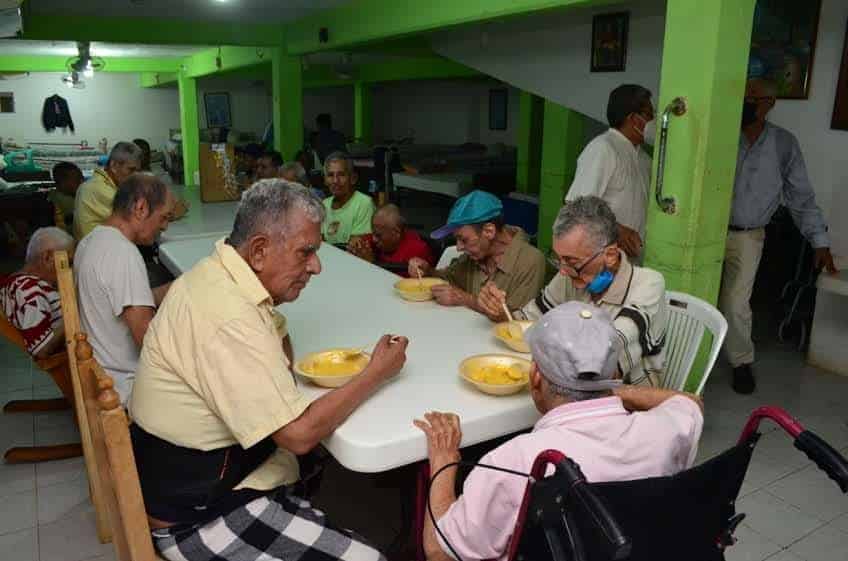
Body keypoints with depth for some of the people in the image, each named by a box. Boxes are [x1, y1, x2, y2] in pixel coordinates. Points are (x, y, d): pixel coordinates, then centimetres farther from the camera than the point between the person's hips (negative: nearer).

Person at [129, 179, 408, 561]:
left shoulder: (217, 274, 2)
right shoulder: (227, 315, -30)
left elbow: (282, 352, 17)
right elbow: (299, 433, -28)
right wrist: (377, 373, -17)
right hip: (199, 519, -10)